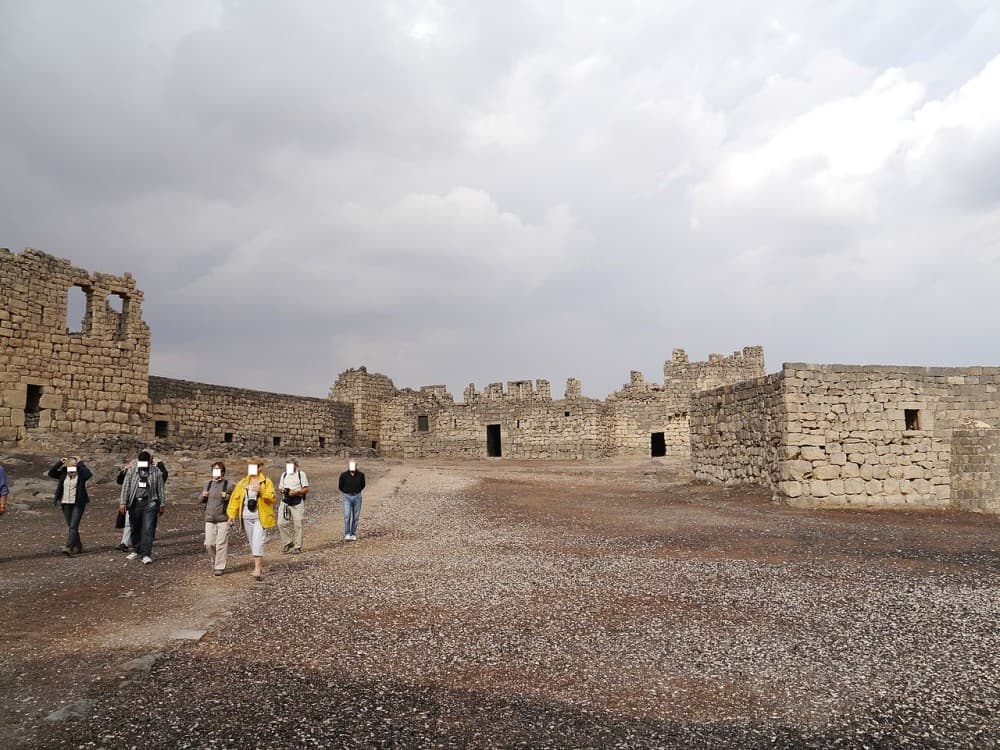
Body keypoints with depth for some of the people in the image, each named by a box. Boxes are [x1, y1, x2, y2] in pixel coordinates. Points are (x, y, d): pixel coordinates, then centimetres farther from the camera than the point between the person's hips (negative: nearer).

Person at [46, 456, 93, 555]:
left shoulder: (81, 474, -7)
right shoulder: (63, 474, 7)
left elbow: (89, 473, -26)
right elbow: (50, 473, 0)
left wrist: (80, 463, -18)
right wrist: (60, 462, -7)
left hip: (78, 504, -5)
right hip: (66, 504, 5)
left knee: (73, 527, -12)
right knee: (71, 527, 13)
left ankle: (69, 548, -17)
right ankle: (78, 547, 26)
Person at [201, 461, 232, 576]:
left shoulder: (227, 484, -2)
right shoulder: (208, 484, 12)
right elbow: (202, 500, 19)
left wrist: (226, 497, -22)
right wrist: (203, 496, -4)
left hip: (223, 519, -4)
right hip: (209, 519, 4)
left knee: (221, 544, -4)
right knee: (209, 544, 4)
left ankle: (220, 567, 4)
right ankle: (214, 562, 27)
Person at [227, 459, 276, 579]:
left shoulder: (267, 482, -2)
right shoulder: (242, 483, 10)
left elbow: (271, 497, -11)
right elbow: (235, 498, 9)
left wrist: (261, 491, -26)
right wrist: (232, 515, 3)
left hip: (260, 517, -5)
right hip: (246, 517, 5)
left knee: (257, 542, -14)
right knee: (251, 543, 11)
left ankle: (257, 569, -17)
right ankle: (260, 566, 23)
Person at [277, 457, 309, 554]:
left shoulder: (301, 474, 0)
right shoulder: (284, 474, 15)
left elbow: (306, 489, -4)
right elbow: (280, 488, 18)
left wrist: (296, 492, -20)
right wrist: (283, 490, -6)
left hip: (297, 502, -4)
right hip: (285, 502, 4)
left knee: (297, 525, -1)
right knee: (281, 523, -3)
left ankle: (297, 546, 8)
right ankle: (288, 542, 14)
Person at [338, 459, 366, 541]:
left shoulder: (361, 475, -4)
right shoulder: (344, 475, -8)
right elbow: (340, 486, 9)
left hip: (357, 497, 1)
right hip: (347, 497, -1)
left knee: (355, 517, 4)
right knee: (347, 516, -12)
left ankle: (353, 535, 13)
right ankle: (347, 535, -7)